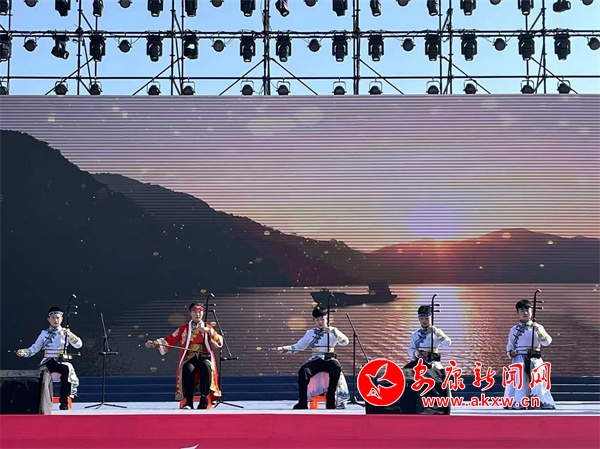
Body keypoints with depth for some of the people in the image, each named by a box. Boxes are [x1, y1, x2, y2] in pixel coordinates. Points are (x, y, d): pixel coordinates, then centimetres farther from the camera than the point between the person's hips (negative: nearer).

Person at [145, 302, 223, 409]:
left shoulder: (208, 327, 18)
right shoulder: (184, 328, 18)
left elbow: (219, 342, 7)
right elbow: (170, 340, 14)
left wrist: (209, 332, -8)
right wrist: (154, 343, 2)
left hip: (204, 356, 0)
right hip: (189, 357, 0)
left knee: (206, 367, -37)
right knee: (188, 370, -36)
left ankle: (204, 399, -32)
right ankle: (189, 402, -32)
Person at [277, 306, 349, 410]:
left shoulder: (333, 331, 12)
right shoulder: (310, 333, 17)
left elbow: (345, 342, -4)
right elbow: (298, 346, 13)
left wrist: (333, 331, -17)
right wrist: (285, 349, -3)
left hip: (329, 359, -2)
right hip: (316, 360, 2)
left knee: (336, 368, -38)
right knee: (303, 371, -31)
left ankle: (330, 400, -25)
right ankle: (302, 402, -25)